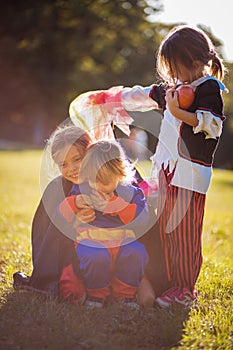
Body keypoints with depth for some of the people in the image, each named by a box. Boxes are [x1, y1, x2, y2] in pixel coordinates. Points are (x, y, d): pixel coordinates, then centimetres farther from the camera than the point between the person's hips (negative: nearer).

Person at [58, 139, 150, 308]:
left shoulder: (130, 193, 6)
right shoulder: (81, 190, 9)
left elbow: (142, 221, -8)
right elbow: (60, 217, 8)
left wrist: (117, 205, -14)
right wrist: (74, 202, -11)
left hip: (123, 241, 1)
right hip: (91, 241, -1)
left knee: (137, 252, -31)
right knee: (96, 256, -36)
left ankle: (125, 294, -4)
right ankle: (97, 294, -4)